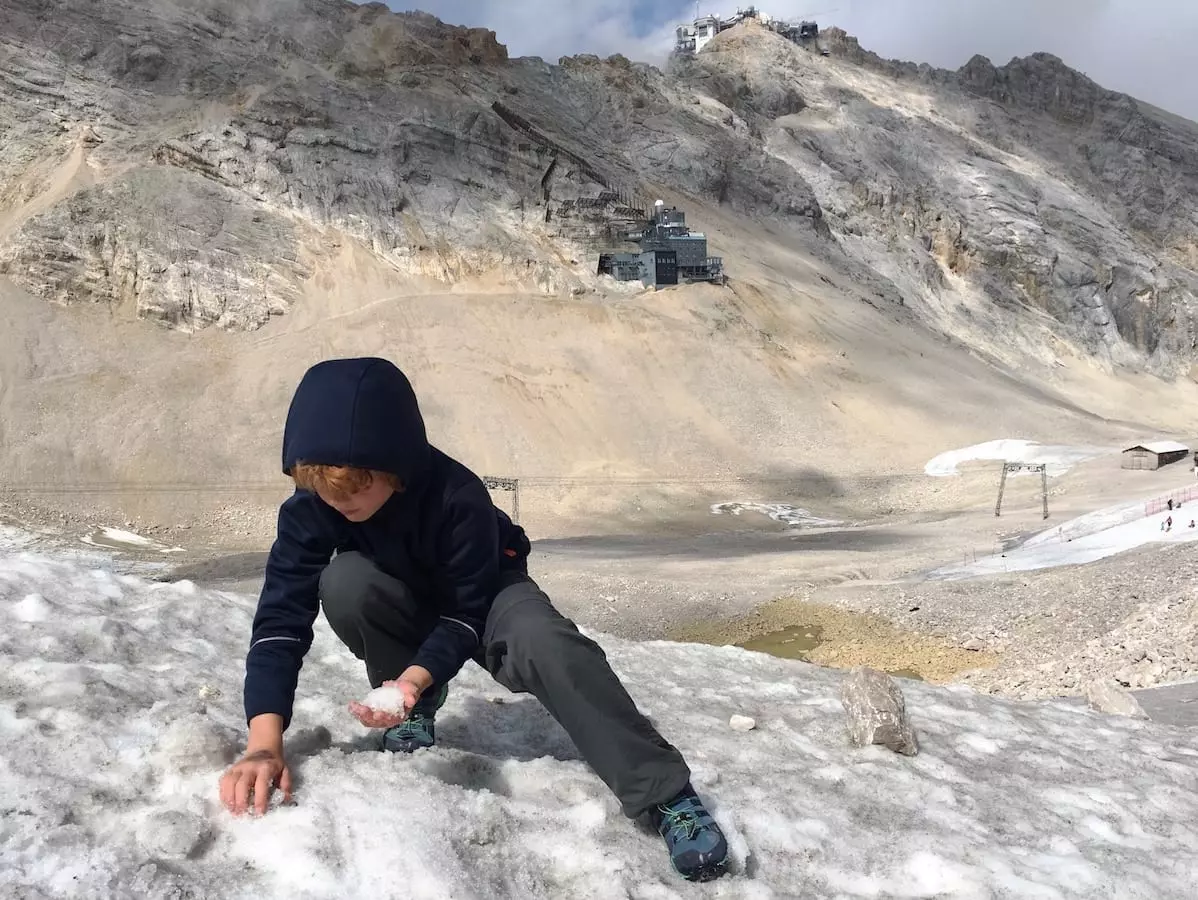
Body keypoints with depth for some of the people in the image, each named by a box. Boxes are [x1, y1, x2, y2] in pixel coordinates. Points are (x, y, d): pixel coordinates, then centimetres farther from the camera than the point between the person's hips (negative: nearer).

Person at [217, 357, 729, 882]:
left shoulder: (459, 498, -35)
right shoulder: (310, 507, -26)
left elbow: (467, 614, -26)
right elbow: (281, 617, -30)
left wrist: (416, 678, -45)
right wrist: (264, 745, -41)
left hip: (484, 594, -3)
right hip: (405, 609, 3)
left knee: (546, 643, -36)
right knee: (343, 583, -31)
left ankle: (666, 797, -33)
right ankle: (414, 712, -5)